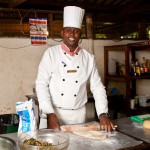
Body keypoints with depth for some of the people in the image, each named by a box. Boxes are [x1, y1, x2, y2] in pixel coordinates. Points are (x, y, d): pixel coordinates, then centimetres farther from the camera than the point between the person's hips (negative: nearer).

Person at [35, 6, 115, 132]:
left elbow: (97, 87, 2)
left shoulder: (88, 58, 1)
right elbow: (41, 84, -10)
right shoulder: (51, 53, -6)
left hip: (79, 115, 2)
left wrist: (103, 114, -9)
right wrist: (50, 114, -19)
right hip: (53, 113, -2)